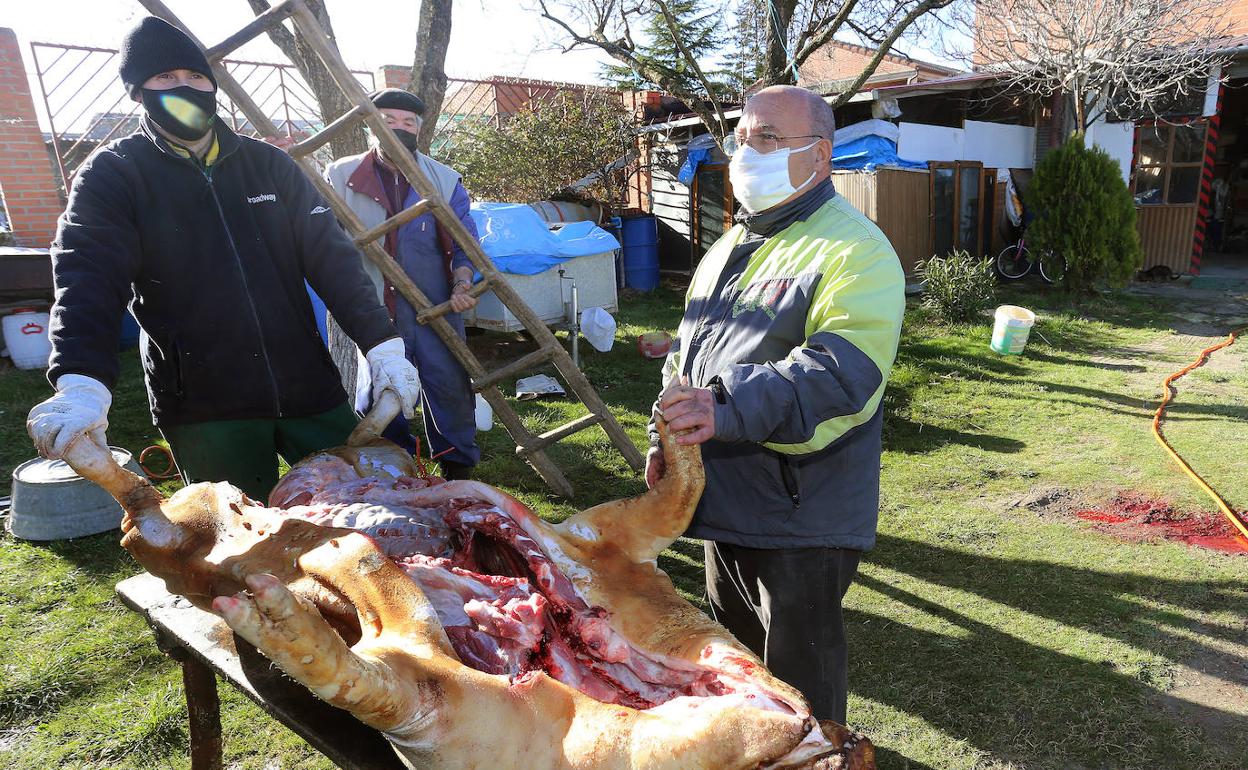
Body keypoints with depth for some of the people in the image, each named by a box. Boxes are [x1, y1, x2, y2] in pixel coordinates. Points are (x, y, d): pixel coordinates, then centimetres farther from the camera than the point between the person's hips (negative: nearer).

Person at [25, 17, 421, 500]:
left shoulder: (268, 164, 9)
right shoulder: (112, 175, 1)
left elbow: (331, 255, 2)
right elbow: (89, 281, -12)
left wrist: (383, 344, -9)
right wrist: (82, 384, -30)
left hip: (307, 388, 3)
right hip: (202, 406, -2)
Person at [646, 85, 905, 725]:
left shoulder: (855, 251, -15)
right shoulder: (729, 247, 13)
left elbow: (841, 374, -29)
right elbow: (685, 355, 18)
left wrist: (730, 408, -38)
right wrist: (664, 438, 9)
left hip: (801, 512, -8)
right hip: (722, 500, 9)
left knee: (799, 685, 9)